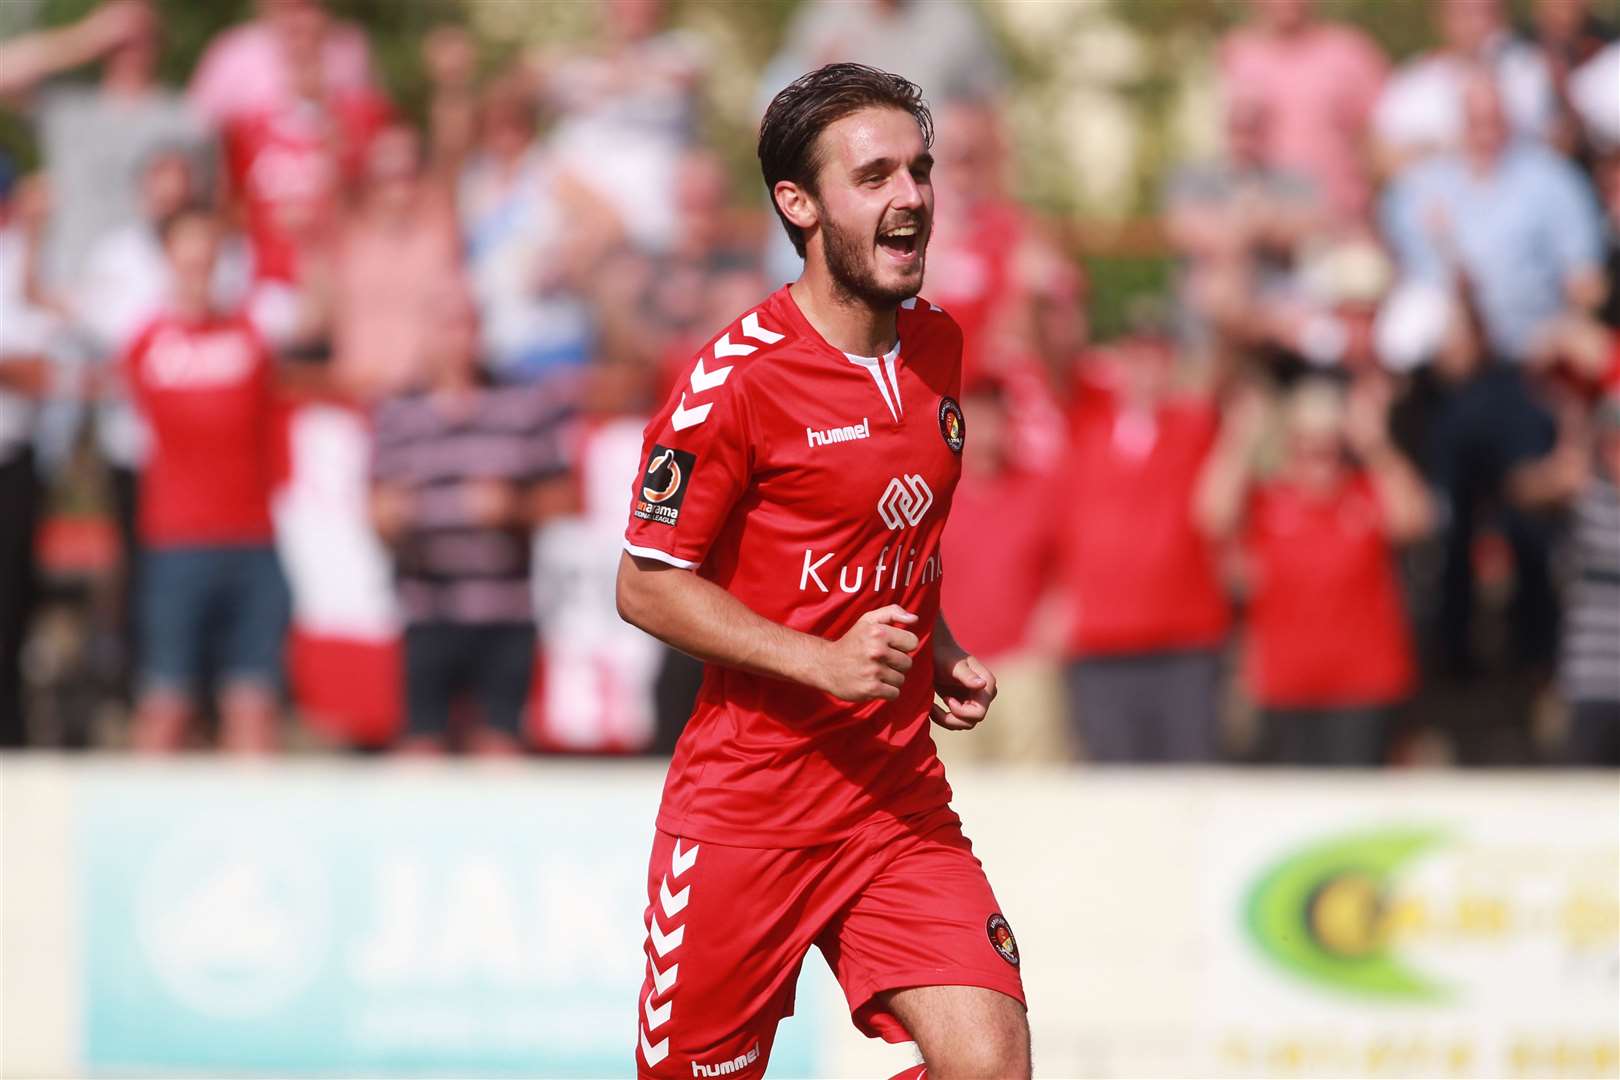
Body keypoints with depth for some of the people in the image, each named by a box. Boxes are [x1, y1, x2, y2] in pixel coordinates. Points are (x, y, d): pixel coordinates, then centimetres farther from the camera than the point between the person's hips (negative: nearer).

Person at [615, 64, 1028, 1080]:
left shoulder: (937, 347, 9)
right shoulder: (739, 376, -13)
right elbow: (647, 585, -10)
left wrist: (941, 655, 7)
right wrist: (826, 662, -20)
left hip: (899, 796, 5)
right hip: (748, 805, -5)